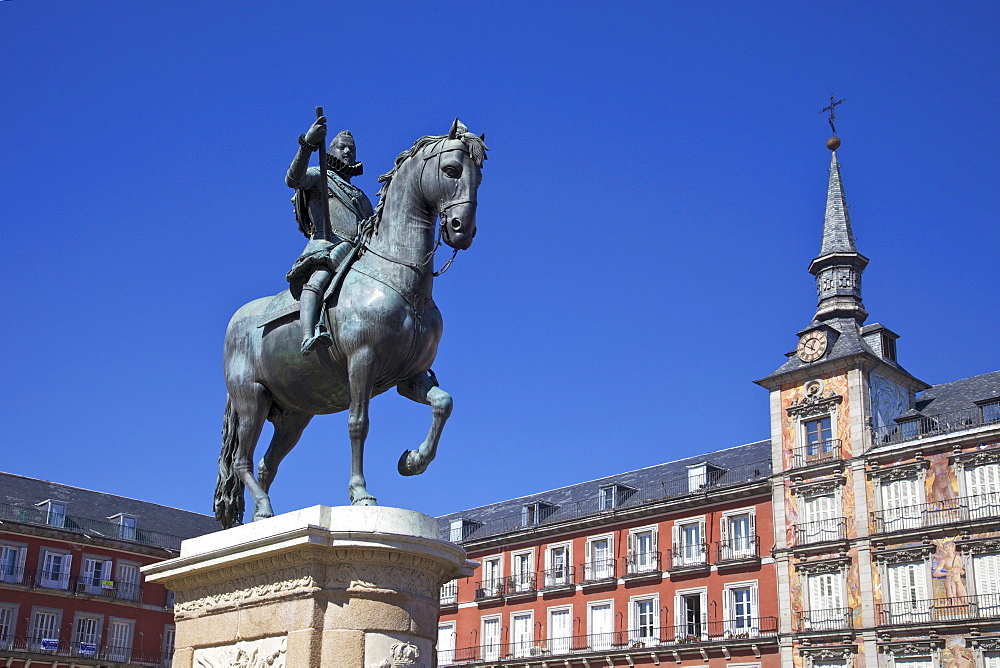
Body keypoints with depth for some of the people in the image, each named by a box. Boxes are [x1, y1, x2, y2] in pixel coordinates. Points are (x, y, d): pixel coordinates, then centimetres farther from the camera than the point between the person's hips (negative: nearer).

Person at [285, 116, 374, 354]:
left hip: (361, 255, 7)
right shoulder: (319, 176, 24)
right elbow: (293, 179, -1)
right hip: (327, 246, -7)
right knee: (319, 277, -37)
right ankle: (309, 336, -58)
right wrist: (307, 144, -16)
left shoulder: (362, 198, 42)